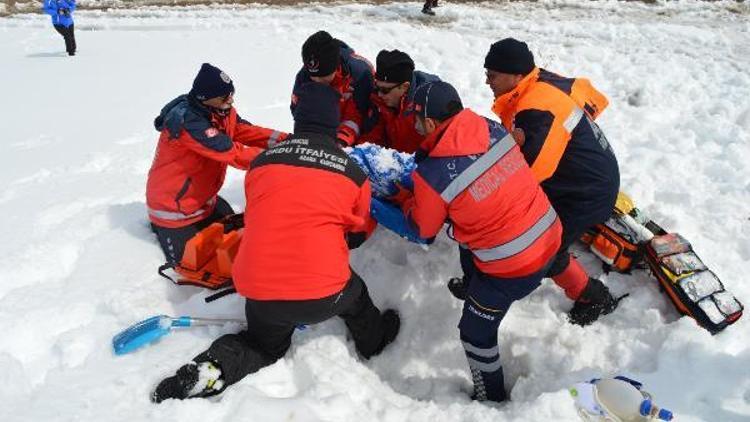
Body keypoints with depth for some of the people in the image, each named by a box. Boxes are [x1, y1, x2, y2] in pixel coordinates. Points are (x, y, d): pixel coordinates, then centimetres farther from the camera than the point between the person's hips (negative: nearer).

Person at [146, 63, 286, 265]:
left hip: (204, 199, 8)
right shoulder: (187, 122, -33)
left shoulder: (220, 110, -7)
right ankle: (159, 226, 25)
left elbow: (247, 132, -12)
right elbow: (231, 153, -38)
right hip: (174, 208, -8)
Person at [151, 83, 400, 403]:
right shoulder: (353, 172, 0)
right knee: (355, 296, 32)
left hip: (259, 292, 2)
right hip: (322, 295, -2)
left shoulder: (262, 160, 4)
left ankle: (212, 368, 7)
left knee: (264, 346, 30)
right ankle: (374, 341, 53)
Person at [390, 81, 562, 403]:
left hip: (513, 265, -7)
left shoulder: (433, 175, -22)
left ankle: (491, 397, 35)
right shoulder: (491, 127, -6)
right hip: (548, 234, 8)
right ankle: (473, 284, 60)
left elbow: (424, 228, -2)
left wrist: (406, 203, 18)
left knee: (475, 332, 15)